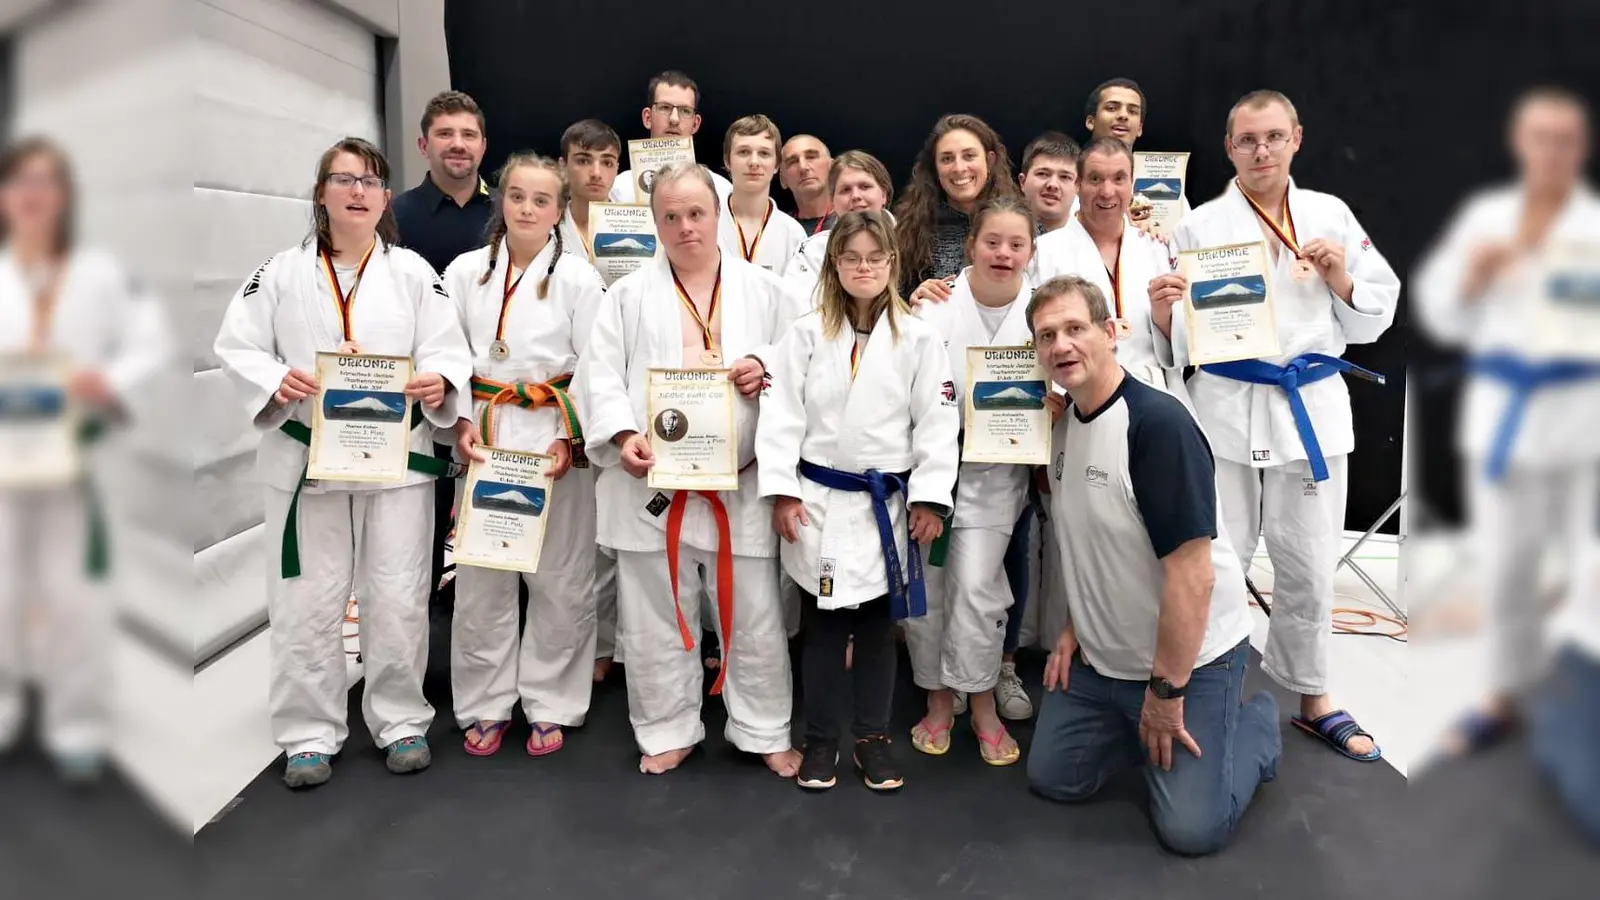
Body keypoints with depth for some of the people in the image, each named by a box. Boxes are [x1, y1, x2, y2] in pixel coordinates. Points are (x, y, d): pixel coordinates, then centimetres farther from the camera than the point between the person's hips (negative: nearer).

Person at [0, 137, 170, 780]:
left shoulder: (102, 274, 1)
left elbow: (153, 341, -3)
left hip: (74, 455, -1)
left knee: (76, 593, 3)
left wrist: (112, 383, -19)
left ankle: (78, 726, 15)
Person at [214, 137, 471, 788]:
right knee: (306, 602, 6)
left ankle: (401, 721, 24)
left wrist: (439, 383, -22)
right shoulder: (281, 273, 5)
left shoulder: (413, 272, 5)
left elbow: (449, 351, 0)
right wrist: (275, 381, -17)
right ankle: (309, 734, 21)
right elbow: (236, 347, 3)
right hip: (306, 458, 0)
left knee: (398, 599, 6)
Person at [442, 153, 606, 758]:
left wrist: (568, 439, -11)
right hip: (483, 437, 2)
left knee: (560, 581, 4)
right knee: (480, 578, 7)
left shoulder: (579, 278, -1)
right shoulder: (466, 272, 5)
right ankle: (486, 705, 22)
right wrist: (461, 423, -7)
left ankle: (550, 706, 19)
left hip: (557, 440, -2)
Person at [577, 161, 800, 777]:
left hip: (742, 483, 0)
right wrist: (623, 436, -17)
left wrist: (769, 368, -11)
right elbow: (600, 375, -1)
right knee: (656, 618, 10)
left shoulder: (762, 289, 8)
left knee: (755, 616, 8)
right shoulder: (629, 295, 6)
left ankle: (765, 731, 26)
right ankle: (667, 731, 28)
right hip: (654, 483, 0)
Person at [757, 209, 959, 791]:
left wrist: (929, 498, -6)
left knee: (877, 624, 11)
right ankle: (820, 740, 22)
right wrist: (782, 492, -9)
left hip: (887, 504, 0)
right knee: (822, 625, 8)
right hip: (819, 501, 0)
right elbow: (781, 414, -3)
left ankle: (872, 738, 25)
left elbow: (936, 422, -1)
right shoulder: (806, 334, 0)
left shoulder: (917, 339, 0)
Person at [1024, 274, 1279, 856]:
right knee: (1052, 780, 10)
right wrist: (1074, 628, 9)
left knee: (1192, 827, -5)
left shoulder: (1158, 422, -24)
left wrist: (1165, 691, -21)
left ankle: (1258, 724, 21)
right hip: (1100, 658, 7)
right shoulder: (1065, 422, 2)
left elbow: (1192, 573, -25)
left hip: (1190, 658, -7)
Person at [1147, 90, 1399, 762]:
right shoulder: (1199, 226, 1)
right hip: (1226, 410, -2)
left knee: (1309, 566, 13)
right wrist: (1163, 318, -21)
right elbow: (1176, 344, 0)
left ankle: (1312, 697, 30)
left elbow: (1374, 318, 10)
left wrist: (1341, 279, -7)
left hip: (1313, 407, 3)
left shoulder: (1331, 216, 8)